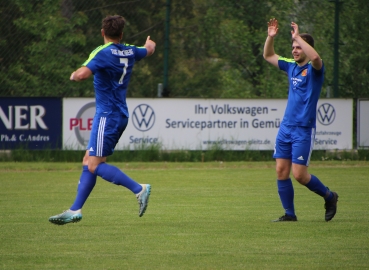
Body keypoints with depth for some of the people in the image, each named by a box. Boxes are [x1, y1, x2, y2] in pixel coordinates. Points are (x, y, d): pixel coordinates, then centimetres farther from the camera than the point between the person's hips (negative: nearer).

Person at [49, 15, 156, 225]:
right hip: (121, 115, 9)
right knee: (88, 161, 10)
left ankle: (139, 189, -16)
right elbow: (149, 50, 32)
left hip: (107, 115, -9)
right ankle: (76, 210, 8)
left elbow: (82, 74, -29)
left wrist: (74, 75, -5)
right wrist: (150, 43, 55)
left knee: (95, 165, -10)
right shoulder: (130, 52, 8)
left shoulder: (103, 53, -14)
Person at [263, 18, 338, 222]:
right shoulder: (291, 66, 11)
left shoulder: (314, 68, -8)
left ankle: (329, 197, 14)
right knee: (281, 171, 1)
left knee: (299, 174, -8)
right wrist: (271, 36, 6)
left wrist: (298, 37, -27)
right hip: (286, 127, 7)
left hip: (304, 130, -7)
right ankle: (289, 214, 8)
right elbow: (268, 56, 23)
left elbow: (315, 57, -33)